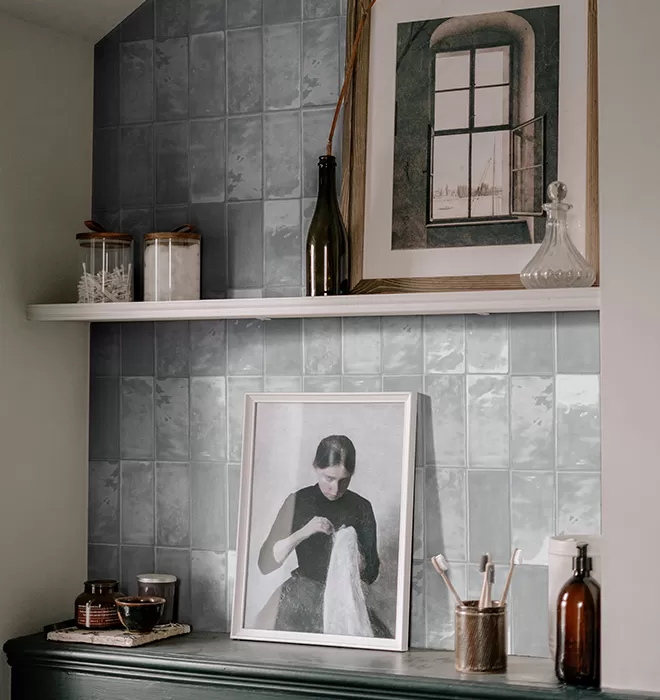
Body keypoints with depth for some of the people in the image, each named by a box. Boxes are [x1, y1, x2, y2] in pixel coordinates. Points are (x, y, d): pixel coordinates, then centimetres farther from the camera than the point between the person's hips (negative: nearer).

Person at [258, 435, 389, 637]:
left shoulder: (361, 507, 4)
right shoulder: (298, 501, -1)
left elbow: (370, 574, 7)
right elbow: (265, 564, -8)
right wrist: (302, 533, -21)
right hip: (302, 601, -2)